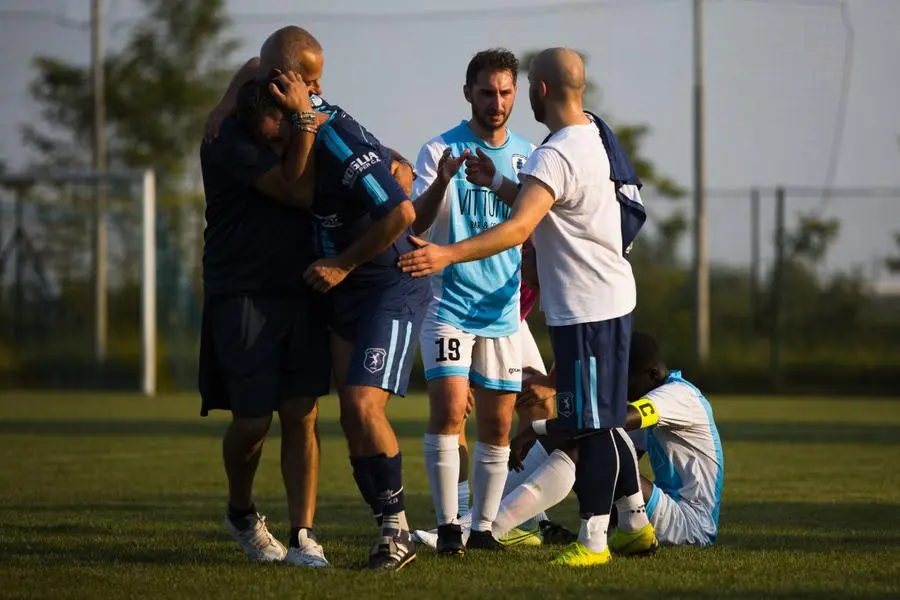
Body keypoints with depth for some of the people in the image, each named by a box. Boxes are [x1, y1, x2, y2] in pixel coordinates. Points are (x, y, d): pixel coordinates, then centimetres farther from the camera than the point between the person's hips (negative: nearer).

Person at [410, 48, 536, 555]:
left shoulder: (527, 155, 9)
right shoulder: (440, 150, -4)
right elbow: (415, 224, -14)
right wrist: (441, 181, -31)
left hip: (503, 310, 4)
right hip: (449, 306, -4)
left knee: (497, 426, 3)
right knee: (448, 412, -14)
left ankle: (484, 527, 9)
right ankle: (449, 526, -10)